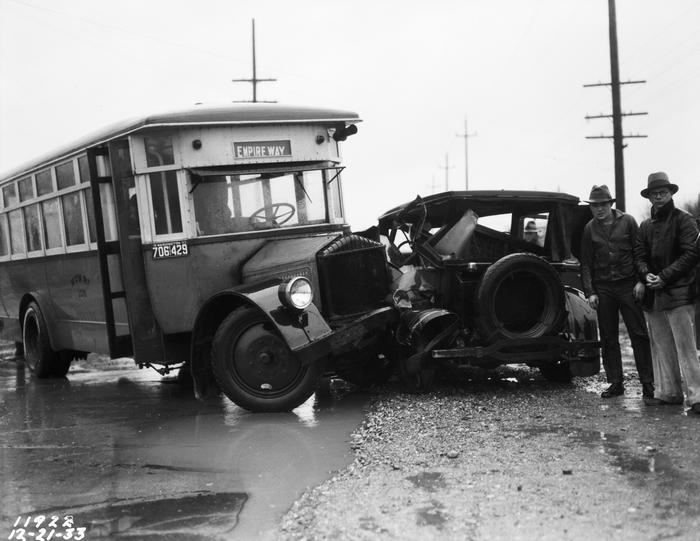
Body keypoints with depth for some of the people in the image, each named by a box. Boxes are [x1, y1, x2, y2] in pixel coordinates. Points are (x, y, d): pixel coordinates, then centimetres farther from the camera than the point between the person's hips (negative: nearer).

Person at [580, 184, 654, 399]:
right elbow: (586, 263, 9)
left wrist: (641, 281, -8)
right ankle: (615, 383, 14)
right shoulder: (589, 229, 8)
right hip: (603, 289, 3)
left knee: (639, 335, -3)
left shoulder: (627, 221, 1)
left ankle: (647, 383, 2)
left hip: (628, 285, -3)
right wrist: (590, 292, 1)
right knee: (608, 339, 6)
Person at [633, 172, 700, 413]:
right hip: (653, 294, 6)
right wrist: (646, 275, -7)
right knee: (660, 346, 9)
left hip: (678, 292, -6)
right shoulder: (645, 226, 16)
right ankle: (667, 392, 16)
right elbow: (639, 256, 14)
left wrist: (665, 276, -14)